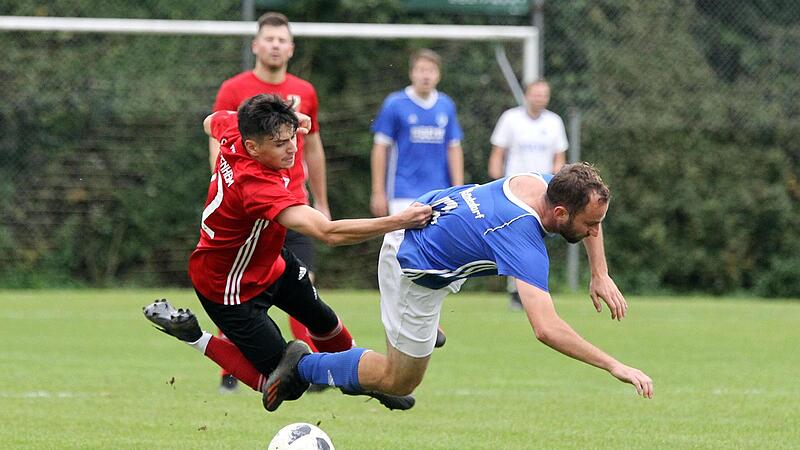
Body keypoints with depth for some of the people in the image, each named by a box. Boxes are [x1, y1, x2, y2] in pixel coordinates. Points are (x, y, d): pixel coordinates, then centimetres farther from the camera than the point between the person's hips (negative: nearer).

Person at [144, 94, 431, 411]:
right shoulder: (257, 185, -44)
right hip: (230, 287, -9)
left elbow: (212, 122, 10)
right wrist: (399, 222, -55)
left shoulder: (233, 129, -19)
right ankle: (193, 337, 9)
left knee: (322, 319, 24)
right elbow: (329, 233, -52)